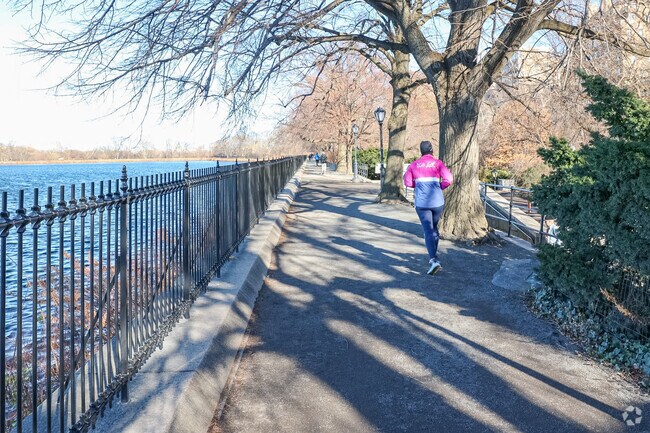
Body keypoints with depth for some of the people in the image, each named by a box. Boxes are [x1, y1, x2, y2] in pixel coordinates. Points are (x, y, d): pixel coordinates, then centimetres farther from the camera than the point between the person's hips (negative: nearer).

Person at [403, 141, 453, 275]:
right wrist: (440, 187, 7)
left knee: (428, 231, -2)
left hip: (421, 203, 0)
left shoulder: (414, 164, 4)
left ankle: (433, 260, -18)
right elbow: (449, 179, -10)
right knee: (434, 228, 22)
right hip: (437, 202, 1)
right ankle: (434, 254, 31)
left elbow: (407, 182, 5)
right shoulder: (437, 163, 0)